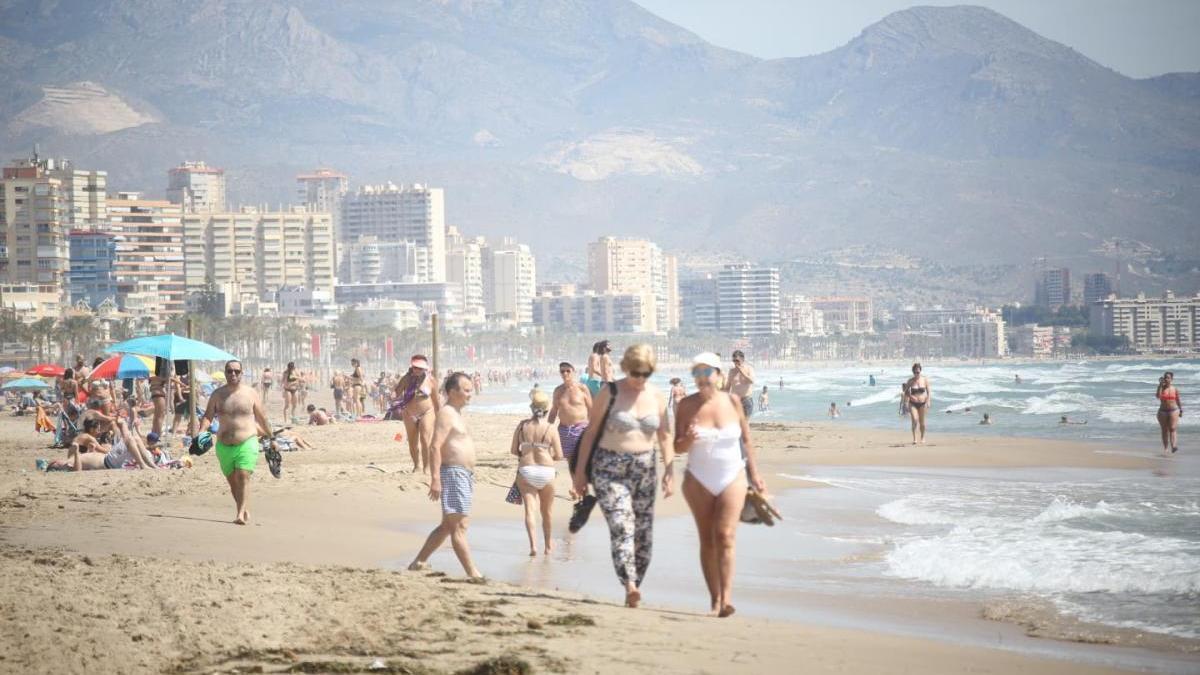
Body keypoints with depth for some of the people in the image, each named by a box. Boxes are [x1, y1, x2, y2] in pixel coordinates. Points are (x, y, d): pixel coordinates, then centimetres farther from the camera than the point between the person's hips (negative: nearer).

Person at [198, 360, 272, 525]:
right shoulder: (217, 395, 6)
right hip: (224, 445, 3)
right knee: (232, 481, 10)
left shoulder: (251, 393, 3)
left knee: (243, 476, -19)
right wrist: (202, 430, -17)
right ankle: (245, 511, 24)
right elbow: (208, 417, 3)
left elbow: (262, 418, 11)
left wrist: (271, 438, 16)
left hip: (247, 443, -3)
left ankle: (241, 514, -24)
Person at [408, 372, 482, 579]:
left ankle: (419, 562, 21)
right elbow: (435, 448, -20)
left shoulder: (455, 414, 19)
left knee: (447, 526, 15)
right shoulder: (446, 414, -12)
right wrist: (435, 479, -26)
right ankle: (473, 573, -13)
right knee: (459, 526, -10)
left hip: (463, 476, 11)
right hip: (453, 474, -11)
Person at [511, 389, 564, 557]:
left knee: (529, 508, -5)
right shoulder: (550, 428, -6)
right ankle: (548, 545, 33)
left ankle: (533, 545, -24)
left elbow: (514, 450, 5)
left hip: (525, 471, 0)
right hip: (546, 472, 0)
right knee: (546, 511, 17)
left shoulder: (523, 425, 0)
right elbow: (559, 456, -5)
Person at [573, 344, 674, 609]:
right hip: (610, 468, -4)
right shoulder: (610, 394, -4)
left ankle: (634, 589, 14)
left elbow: (665, 437, 12)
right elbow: (591, 432, 0)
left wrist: (670, 472, 4)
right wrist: (580, 471, -2)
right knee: (621, 527, -19)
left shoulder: (657, 397, 7)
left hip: (644, 469, 4)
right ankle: (630, 585, -30)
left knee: (643, 533, 4)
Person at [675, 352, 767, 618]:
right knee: (707, 539, 3)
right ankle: (715, 598, 8)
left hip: (732, 478, -1)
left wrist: (754, 474, 8)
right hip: (699, 480, 1)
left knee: (725, 536, -12)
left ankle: (726, 597, -19)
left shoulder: (732, 401, -3)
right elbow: (677, 447, -3)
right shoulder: (687, 405, -4)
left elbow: (746, 440, 7)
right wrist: (689, 440, -25)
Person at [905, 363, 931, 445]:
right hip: (913, 404, -1)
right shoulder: (910, 381, -3)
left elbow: (929, 391, -1)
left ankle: (923, 438, 28)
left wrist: (928, 401, -12)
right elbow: (906, 391, 6)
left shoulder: (924, 380, -2)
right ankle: (914, 439, -14)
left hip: (922, 403, 1)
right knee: (914, 420, -17)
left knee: (922, 422, 10)